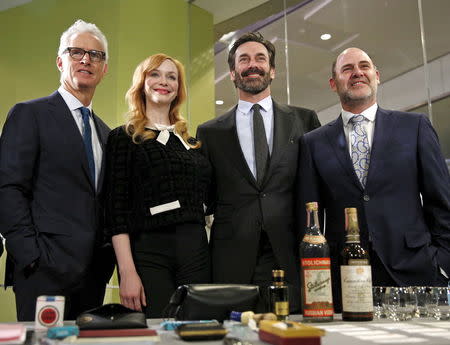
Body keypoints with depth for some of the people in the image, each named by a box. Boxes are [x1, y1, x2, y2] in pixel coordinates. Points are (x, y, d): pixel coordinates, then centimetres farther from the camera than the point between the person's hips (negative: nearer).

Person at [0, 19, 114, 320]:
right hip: (47, 271, -6)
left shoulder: (105, 132, 17)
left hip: (94, 272, 6)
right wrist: (31, 256, -15)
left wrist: (107, 259, 8)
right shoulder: (30, 114, -2)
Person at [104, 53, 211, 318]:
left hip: (196, 253, 4)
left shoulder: (192, 142, 16)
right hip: (148, 252, -4)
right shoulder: (124, 137, 3)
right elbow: (117, 207, -5)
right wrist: (127, 271, -12)